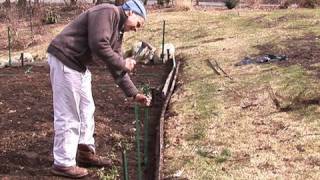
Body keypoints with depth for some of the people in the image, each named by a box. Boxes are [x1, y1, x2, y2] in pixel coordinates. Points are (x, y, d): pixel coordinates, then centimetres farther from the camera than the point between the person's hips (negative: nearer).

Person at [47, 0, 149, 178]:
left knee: (86, 110, 16)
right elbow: (99, 45, -27)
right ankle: (64, 164, 5)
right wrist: (123, 64, -16)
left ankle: (85, 153, 28)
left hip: (80, 64, 11)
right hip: (65, 59, -10)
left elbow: (116, 67, 18)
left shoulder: (118, 31, 16)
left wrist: (134, 93, 14)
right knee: (68, 115, -4)